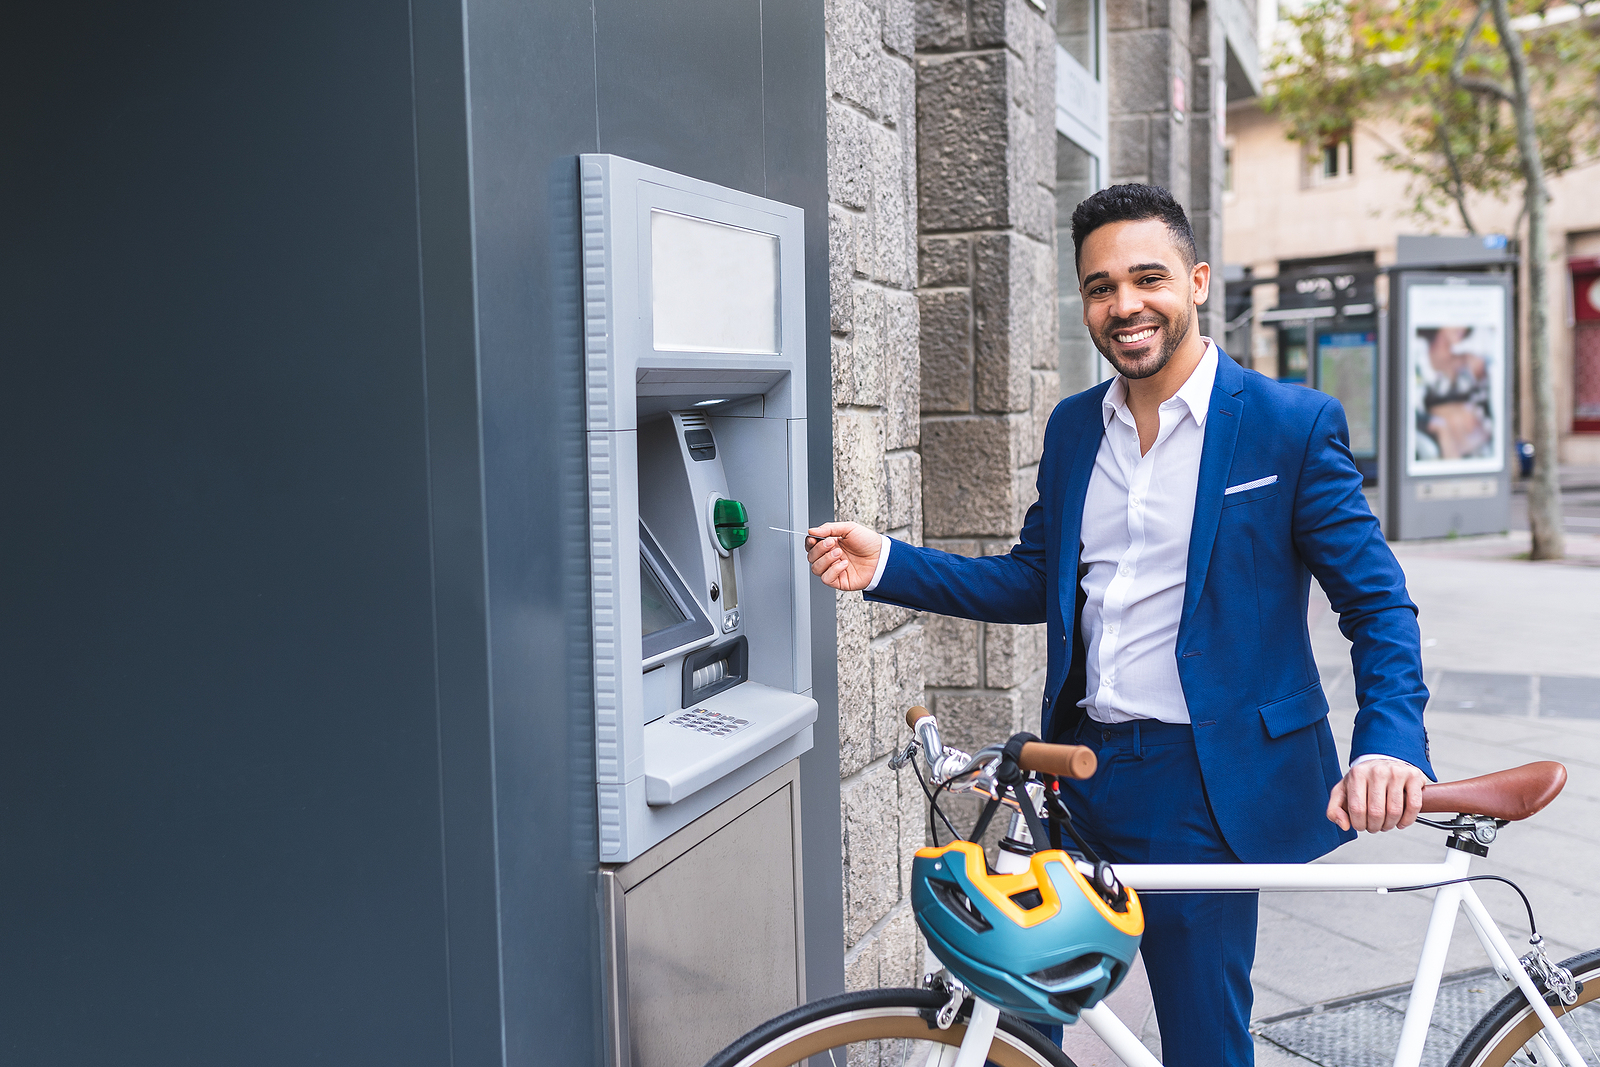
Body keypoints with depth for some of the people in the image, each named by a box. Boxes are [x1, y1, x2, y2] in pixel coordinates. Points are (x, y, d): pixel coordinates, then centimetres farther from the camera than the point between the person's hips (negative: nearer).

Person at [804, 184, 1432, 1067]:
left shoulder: (1293, 425, -7)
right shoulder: (1072, 427, 9)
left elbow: (1378, 605, -7)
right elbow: (1035, 583, 12)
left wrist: (1390, 744, -24)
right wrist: (887, 564, 0)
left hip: (1202, 786, -5)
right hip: (1079, 768, 5)